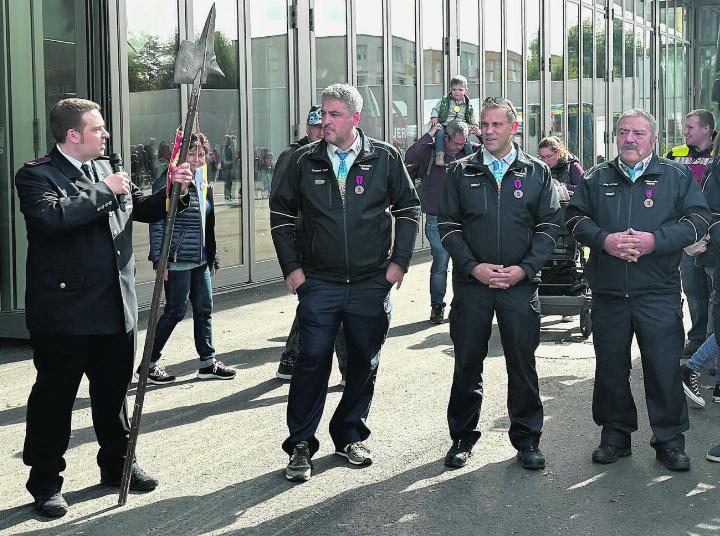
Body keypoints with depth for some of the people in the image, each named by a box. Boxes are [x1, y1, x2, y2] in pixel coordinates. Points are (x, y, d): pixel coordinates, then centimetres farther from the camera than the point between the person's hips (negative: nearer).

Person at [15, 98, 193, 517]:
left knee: (114, 392, 18)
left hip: (116, 309, 6)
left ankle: (118, 464, 33)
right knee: (54, 398, 4)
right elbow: (51, 217, -28)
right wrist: (104, 191, -20)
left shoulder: (107, 169, 12)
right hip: (64, 312, -6)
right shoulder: (36, 175, -9)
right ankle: (46, 482, 16)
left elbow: (144, 209, 19)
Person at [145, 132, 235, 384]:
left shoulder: (204, 183, 15)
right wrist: (159, 259, -17)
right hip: (177, 261, -8)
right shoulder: (168, 183, -10)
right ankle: (149, 363, 9)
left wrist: (213, 256, 21)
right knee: (175, 311, -3)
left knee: (204, 310, 10)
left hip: (200, 260, 8)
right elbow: (157, 224, -13)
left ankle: (208, 362, 19)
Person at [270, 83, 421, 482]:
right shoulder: (305, 161, 0)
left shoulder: (384, 158, -1)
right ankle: (300, 445, 7)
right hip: (319, 283, -1)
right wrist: (291, 266, 2)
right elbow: (281, 212, 8)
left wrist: (400, 261, 0)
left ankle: (349, 436, 27)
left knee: (364, 362, 10)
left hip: (372, 282, 1)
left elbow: (408, 209, 8)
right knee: (313, 360, -4)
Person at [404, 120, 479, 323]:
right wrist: (429, 136, -17)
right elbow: (409, 157, -20)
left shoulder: (469, 152, 7)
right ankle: (437, 306, 10)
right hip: (438, 220, -3)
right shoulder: (431, 153, -2)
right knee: (440, 264, -1)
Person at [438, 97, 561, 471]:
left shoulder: (536, 172, 5)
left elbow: (548, 225, 3)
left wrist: (525, 268, -10)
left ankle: (527, 439, 18)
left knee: (522, 363, 5)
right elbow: (448, 225, 3)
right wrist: (473, 267, -9)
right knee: (467, 363, 7)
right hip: (471, 283, 1)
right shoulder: (461, 172, 6)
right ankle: (462, 438, 19)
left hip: (520, 284, 0)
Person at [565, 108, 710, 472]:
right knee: (610, 368, 9)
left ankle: (669, 440, 14)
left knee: (664, 368, 0)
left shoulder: (677, 176, 5)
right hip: (608, 292, 2)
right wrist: (604, 240, -12)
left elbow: (698, 220, -3)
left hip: (659, 294, -2)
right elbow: (575, 217, 7)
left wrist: (654, 240, -17)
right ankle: (615, 434, 24)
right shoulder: (597, 178, 11)